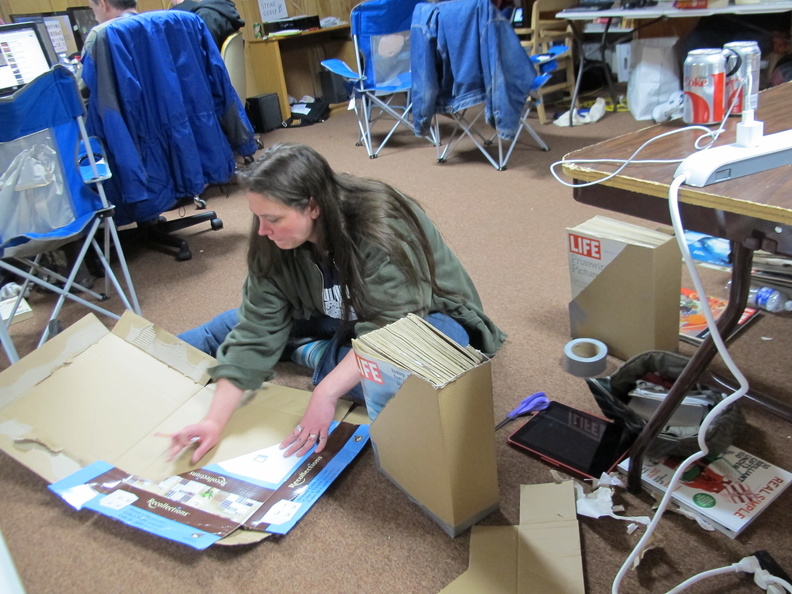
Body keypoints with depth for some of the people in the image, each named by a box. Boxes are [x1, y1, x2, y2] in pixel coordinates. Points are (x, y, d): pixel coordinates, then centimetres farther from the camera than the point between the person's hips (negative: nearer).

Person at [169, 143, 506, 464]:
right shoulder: (273, 245, -17)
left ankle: (319, 356, -12)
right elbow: (258, 330, -19)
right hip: (344, 316, 5)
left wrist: (326, 393, -42)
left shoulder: (382, 231, -35)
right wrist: (214, 422, -24)